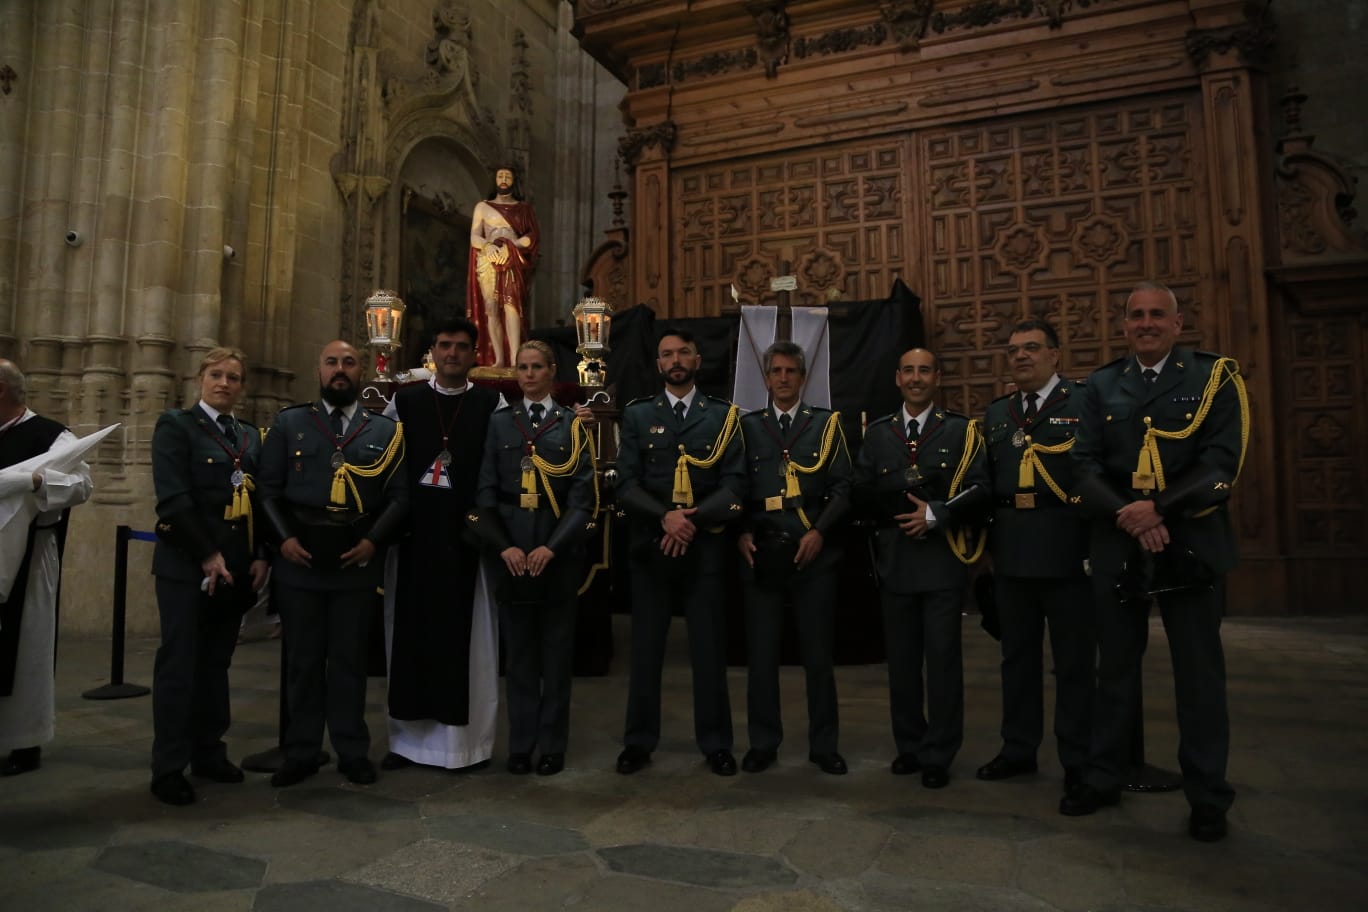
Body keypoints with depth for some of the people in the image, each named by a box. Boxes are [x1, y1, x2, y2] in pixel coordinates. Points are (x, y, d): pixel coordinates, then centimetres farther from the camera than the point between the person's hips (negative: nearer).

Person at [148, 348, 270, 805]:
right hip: (186, 565, -5)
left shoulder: (250, 435, 14)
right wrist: (209, 555, -17)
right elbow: (173, 498, -13)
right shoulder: (176, 425, -3)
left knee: (216, 663, 12)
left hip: (237, 567, 5)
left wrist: (261, 557, -1)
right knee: (179, 663, 0)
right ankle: (168, 768, 10)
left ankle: (208, 753, 23)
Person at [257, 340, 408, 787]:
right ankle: (301, 753, 22)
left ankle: (352, 752, 20)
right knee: (303, 660, 9)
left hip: (357, 562, 0)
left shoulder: (385, 430, 7)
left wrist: (373, 541, -8)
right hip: (300, 561, 0)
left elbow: (399, 496, 4)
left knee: (350, 659, 8)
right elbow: (268, 488, 4)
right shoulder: (289, 423, 8)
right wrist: (284, 538, -8)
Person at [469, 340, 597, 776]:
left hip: (558, 552, -1)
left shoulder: (573, 425, 3)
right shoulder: (499, 423, 8)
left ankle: (553, 744, 18)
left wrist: (552, 547, -14)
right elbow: (486, 493, 3)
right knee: (518, 649, 8)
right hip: (511, 551, 1)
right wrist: (504, 546, -10)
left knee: (557, 648, 6)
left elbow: (583, 496, -3)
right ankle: (520, 743, 20)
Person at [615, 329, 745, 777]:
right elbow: (626, 485, -1)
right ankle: (639, 741, 21)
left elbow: (734, 483, -3)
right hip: (650, 545, 1)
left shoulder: (723, 415, 5)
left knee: (709, 648, 6)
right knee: (645, 648, 7)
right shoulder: (637, 415, 6)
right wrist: (665, 517, -16)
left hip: (705, 546, 0)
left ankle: (715, 743, 20)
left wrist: (692, 518, -16)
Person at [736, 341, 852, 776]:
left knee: (818, 652, 6)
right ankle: (763, 742, 19)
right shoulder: (748, 426, 10)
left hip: (813, 552, -1)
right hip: (761, 552, 1)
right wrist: (742, 533, -4)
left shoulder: (827, 423, 7)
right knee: (760, 652, 5)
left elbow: (842, 486, 1)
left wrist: (819, 532, -10)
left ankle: (824, 744, 19)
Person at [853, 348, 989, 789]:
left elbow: (979, 488, -6)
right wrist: (904, 493, -12)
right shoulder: (877, 432, 10)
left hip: (943, 558, -2)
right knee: (901, 657, 10)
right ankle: (909, 745, 24)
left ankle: (938, 755, 12)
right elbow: (862, 492, 4)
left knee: (943, 656, 0)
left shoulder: (961, 429, 3)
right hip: (894, 558, 3)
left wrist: (936, 513, -18)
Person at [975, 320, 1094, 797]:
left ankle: (1078, 759, 19)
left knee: (1075, 661, 6)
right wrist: (989, 543, 6)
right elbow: (986, 482, 12)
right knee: (1017, 656, 13)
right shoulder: (996, 414, 14)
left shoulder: (1086, 403, -2)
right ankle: (1019, 749, 26)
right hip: (1011, 555, 5)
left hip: (1068, 554, -5)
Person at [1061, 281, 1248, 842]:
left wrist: (1158, 508, -19)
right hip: (1117, 546, 2)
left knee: (1199, 672, 6)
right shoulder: (1101, 386, 8)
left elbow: (1221, 462, -8)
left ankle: (1207, 797, 20)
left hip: (1191, 544, -2)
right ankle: (1103, 779, 25)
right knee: (1115, 668, 12)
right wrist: (1126, 516, -14)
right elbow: (1085, 466, 1)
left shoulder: (1215, 377, 1)